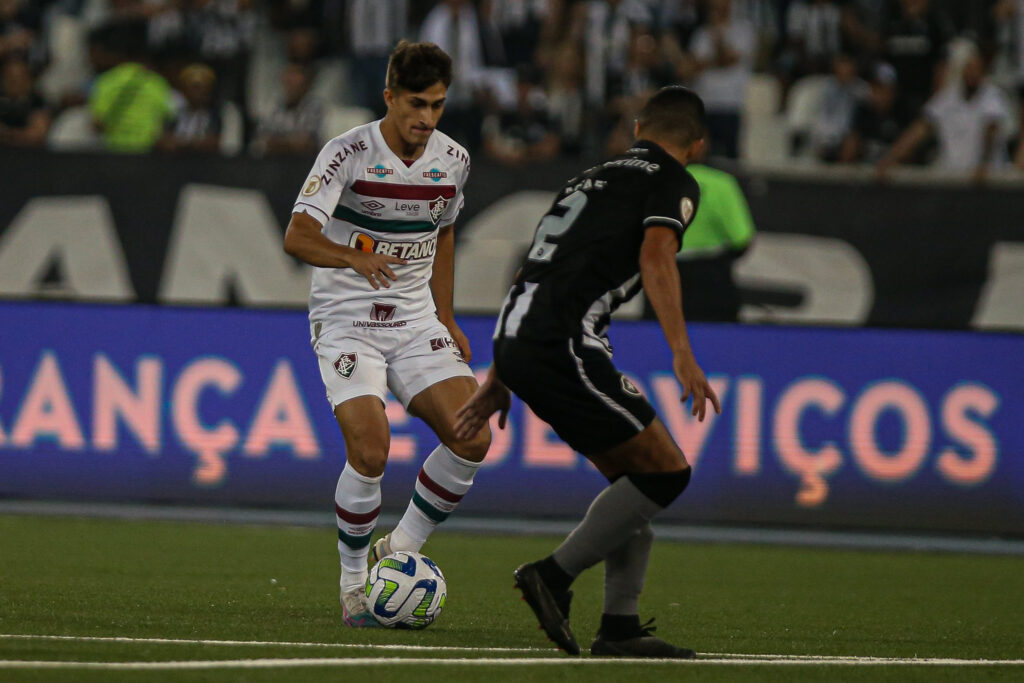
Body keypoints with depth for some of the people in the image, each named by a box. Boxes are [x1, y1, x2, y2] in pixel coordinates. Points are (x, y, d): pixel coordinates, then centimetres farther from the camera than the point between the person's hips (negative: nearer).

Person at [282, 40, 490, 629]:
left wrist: (446, 318, 15)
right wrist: (355, 259, -40)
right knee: (370, 451, -21)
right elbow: (297, 237, -22)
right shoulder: (350, 153, -14)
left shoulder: (453, 160, 3)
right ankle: (353, 579, 2)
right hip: (346, 319, -5)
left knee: (472, 439, -12)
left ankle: (399, 550, 9)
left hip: (416, 320, 5)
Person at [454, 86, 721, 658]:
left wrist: (500, 379, 33)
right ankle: (554, 576, -7)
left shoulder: (595, 177, 29)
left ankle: (621, 627, 9)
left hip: (517, 339, 9)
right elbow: (655, 256, -15)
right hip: (562, 343, -9)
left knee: (636, 478, 15)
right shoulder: (674, 183, 5)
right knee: (666, 473, -4)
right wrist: (683, 354, -24)